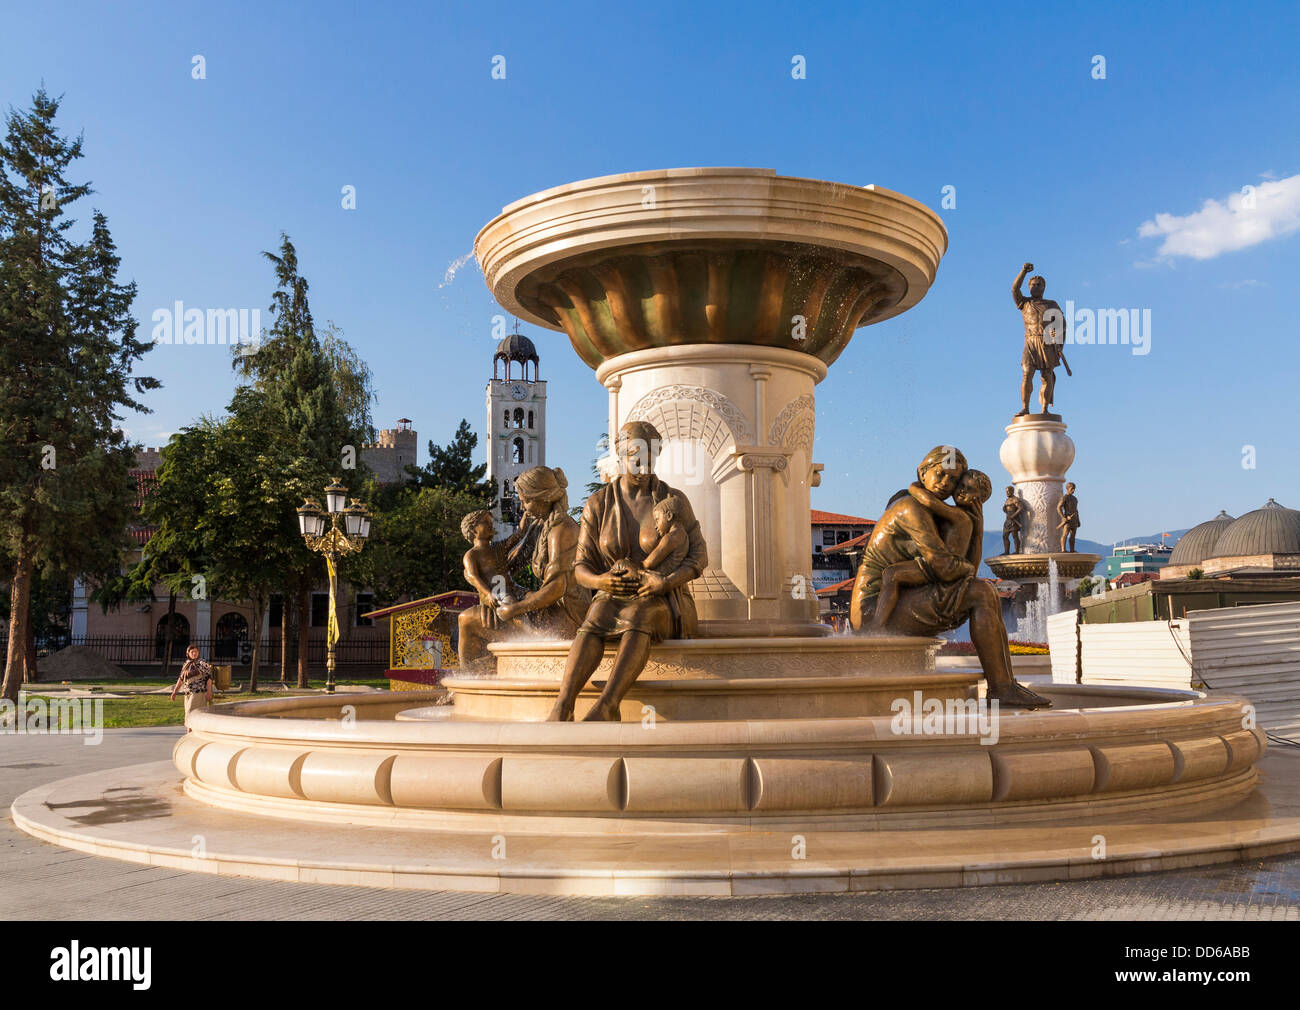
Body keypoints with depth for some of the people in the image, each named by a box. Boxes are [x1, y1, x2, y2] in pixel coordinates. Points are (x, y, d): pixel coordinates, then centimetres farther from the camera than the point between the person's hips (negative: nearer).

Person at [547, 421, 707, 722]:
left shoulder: (673, 500, 3)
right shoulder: (598, 503, 6)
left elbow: (698, 555, 1)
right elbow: (581, 566, 5)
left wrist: (666, 581, -19)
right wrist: (599, 581, -19)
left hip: (662, 600, -2)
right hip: (613, 597, 2)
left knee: (639, 621, -38)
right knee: (591, 628, -34)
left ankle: (606, 706, -56)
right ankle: (563, 704, -52)